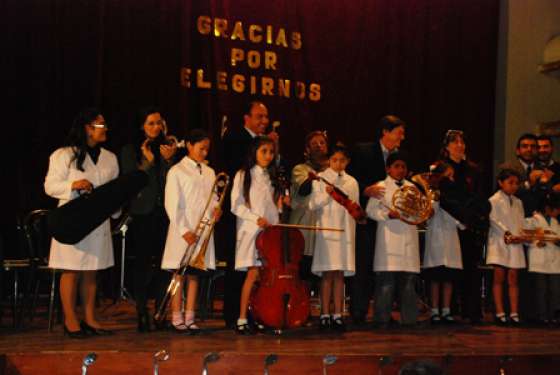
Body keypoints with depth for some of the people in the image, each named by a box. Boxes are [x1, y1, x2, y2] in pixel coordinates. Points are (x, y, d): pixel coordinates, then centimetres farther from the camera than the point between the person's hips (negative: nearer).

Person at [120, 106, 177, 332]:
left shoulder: (168, 148, 13)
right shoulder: (130, 151, 7)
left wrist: (169, 160, -8)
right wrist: (148, 161, -10)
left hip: (164, 213, 2)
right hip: (142, 213, -2)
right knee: (142, 264, -3)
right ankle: (142, 315, 3)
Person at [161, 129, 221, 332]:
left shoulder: (209, 172, 14)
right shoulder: (177, 171, -4)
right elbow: (172, 204, -9)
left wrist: (216, 208, -2)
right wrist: (184, 230, -16)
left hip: (203, 230, 5)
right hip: (183, 231, -5)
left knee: (194, 274, 6)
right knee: (179, 274, -1)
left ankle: (190, 318, 10)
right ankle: (177, 318, 4)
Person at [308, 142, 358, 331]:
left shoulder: (352, 182, 15)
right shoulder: (320, 178, 5)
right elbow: (313, 204, -5)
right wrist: (326, 194, -18)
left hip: (345, 231, 3)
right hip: (326, 229, -3)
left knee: (340, 274, 3)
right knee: (327, 273, -5)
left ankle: (337, 315, 5)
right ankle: (325, 314, -1)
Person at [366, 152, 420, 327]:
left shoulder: (411, 187, 20)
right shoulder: (381, 186, 4)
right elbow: (371, 209, -5)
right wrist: (389, 214, -17)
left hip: (409, 239, 5)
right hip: (389, 239, -5)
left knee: (409, 280, 5)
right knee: (386, 281, -6)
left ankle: (409, 319, 11)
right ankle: (382, 319, -1)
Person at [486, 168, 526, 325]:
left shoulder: (518, 202, 15)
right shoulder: (494, 200, -1)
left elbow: (521, 222, 11)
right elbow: (494, 221, -8)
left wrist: (520, 236, -7)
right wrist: (507, 234, -15)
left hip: (515, 243, 4)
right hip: (499, 242, -4)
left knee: (513, 278, 2)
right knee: (499, 277, -6)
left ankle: (514, 313, 1)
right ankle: (500, 313, -5)